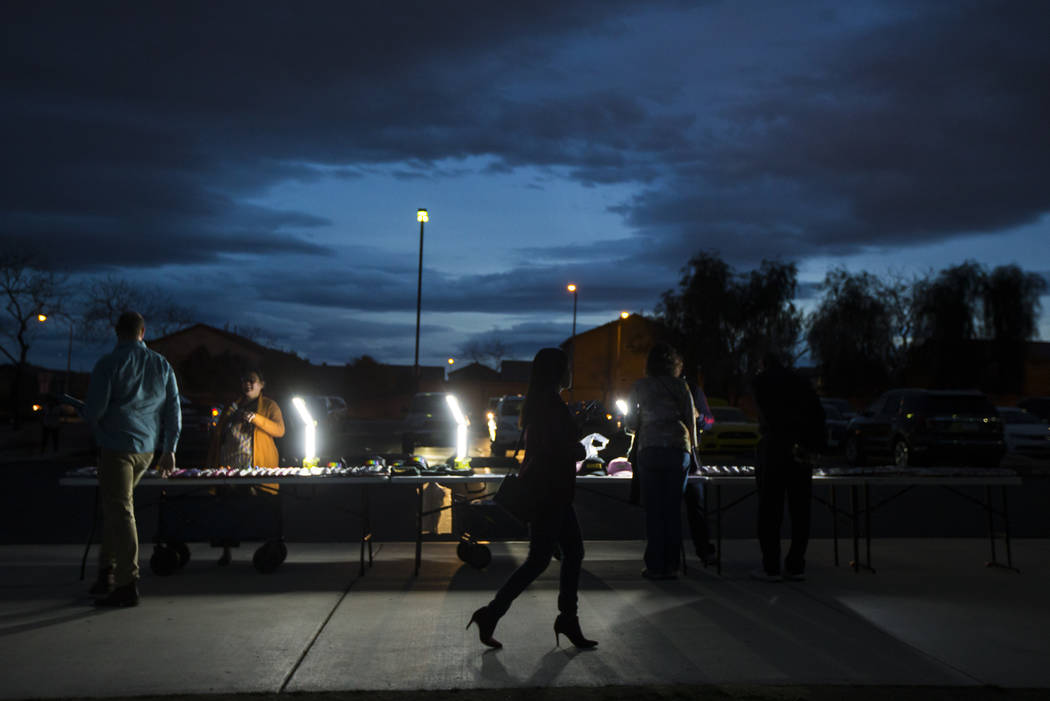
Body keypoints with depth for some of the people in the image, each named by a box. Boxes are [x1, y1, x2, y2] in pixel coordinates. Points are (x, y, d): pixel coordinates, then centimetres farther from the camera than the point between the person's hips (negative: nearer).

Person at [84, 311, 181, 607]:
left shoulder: (108, 364, -8)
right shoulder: (162, 365, 8)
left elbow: (93, 409, -12)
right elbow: (173, 410, 8)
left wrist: (97, 428, 11)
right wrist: (169, 449, 13)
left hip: (117, 445, -6)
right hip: (148, 448, 6)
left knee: (120, 511, -3)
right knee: (117, 505, 19)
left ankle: (128, 584, -2)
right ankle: (108, 572, 20)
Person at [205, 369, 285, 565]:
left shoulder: (269, 406, 9)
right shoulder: (231, 407, 21)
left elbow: (279, 430, -6)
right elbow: (217, 436, 22)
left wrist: (256, 418, -19)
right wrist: (211, 464, 14)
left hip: (257, 467, -4)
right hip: (228, 466, 4)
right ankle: (226, 552, 11)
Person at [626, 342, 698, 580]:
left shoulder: (640, 387, 5)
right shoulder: (681, 386, 8)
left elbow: (631, 424, 7)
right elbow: (691, 420, 8)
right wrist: (691, 448, 18)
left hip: (650, 450, -1)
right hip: (678, 450, 1)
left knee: (653, 509, 2)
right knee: (673, 508, 7)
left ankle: (655, 566, 3)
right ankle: (672, 565, 10)